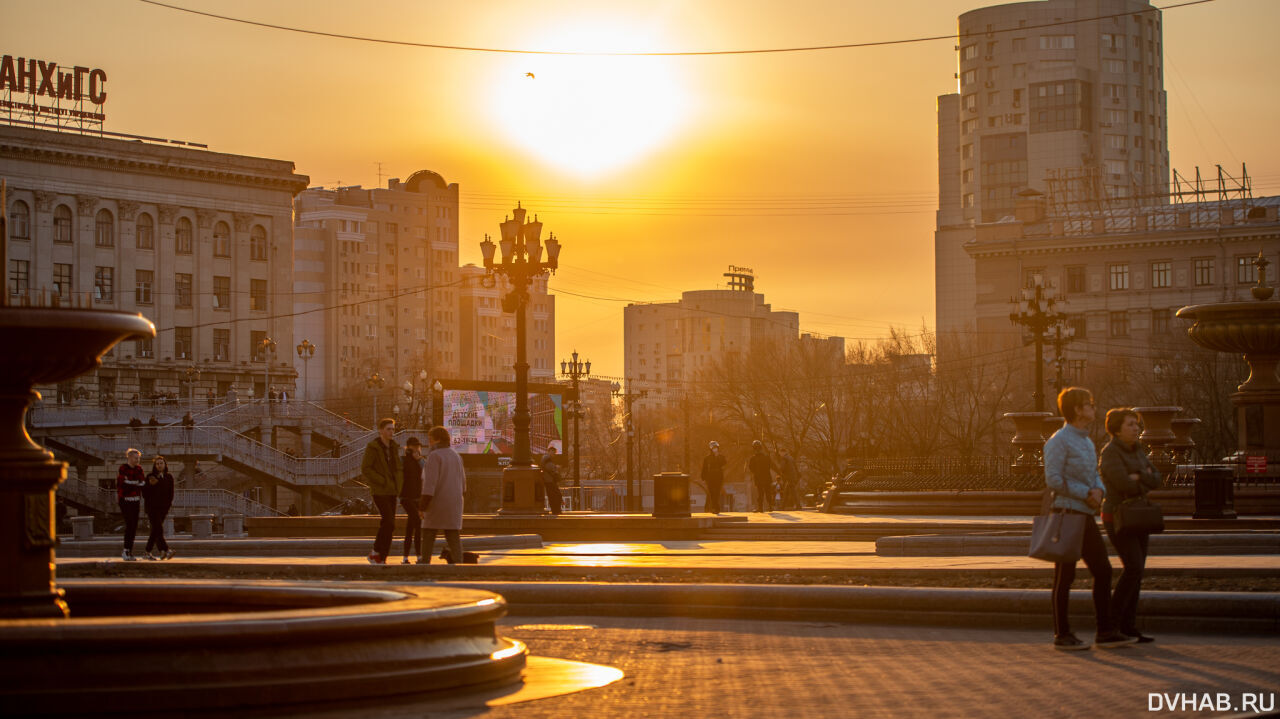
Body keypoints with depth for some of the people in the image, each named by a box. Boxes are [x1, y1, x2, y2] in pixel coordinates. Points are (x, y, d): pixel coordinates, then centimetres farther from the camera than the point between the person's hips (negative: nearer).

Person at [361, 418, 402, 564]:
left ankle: (381, 559, 9)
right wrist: (383, 482, -16)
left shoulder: (394, 448, 12)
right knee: (389, 523, -16)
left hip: (392, 492, 7)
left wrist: (397, 485, 5)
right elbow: (365, 469, -14)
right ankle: (375, 554, -5)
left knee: (387, 525, 5)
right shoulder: (373, 448, -9)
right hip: (379, 492, -7)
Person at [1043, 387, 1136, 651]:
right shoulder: (1059, 441, -11)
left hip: (1086, 516, 9)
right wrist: (1086, 493, -15)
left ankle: (1106, 632, 10)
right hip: (1066, 514, -9)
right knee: (1065, 577, -2)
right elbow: (1053, 480, -18)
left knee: (1102, 570, 6)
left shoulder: (1086, 442, 17)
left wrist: (1098, 491, -3)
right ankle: (1062, 635, 5)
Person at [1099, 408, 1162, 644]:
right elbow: (1124, 484, -25)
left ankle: (1128, 627, 7)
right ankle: (1112, 620, -7)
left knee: (1136, 571, 4)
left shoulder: (1137, 451, 12)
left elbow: (1156, 480, 5)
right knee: (1134, 568, -16)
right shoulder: (1110, 453, -15)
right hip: (1118, 518, -8)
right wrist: (1146, 482, -7)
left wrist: (1138, 477, -15)